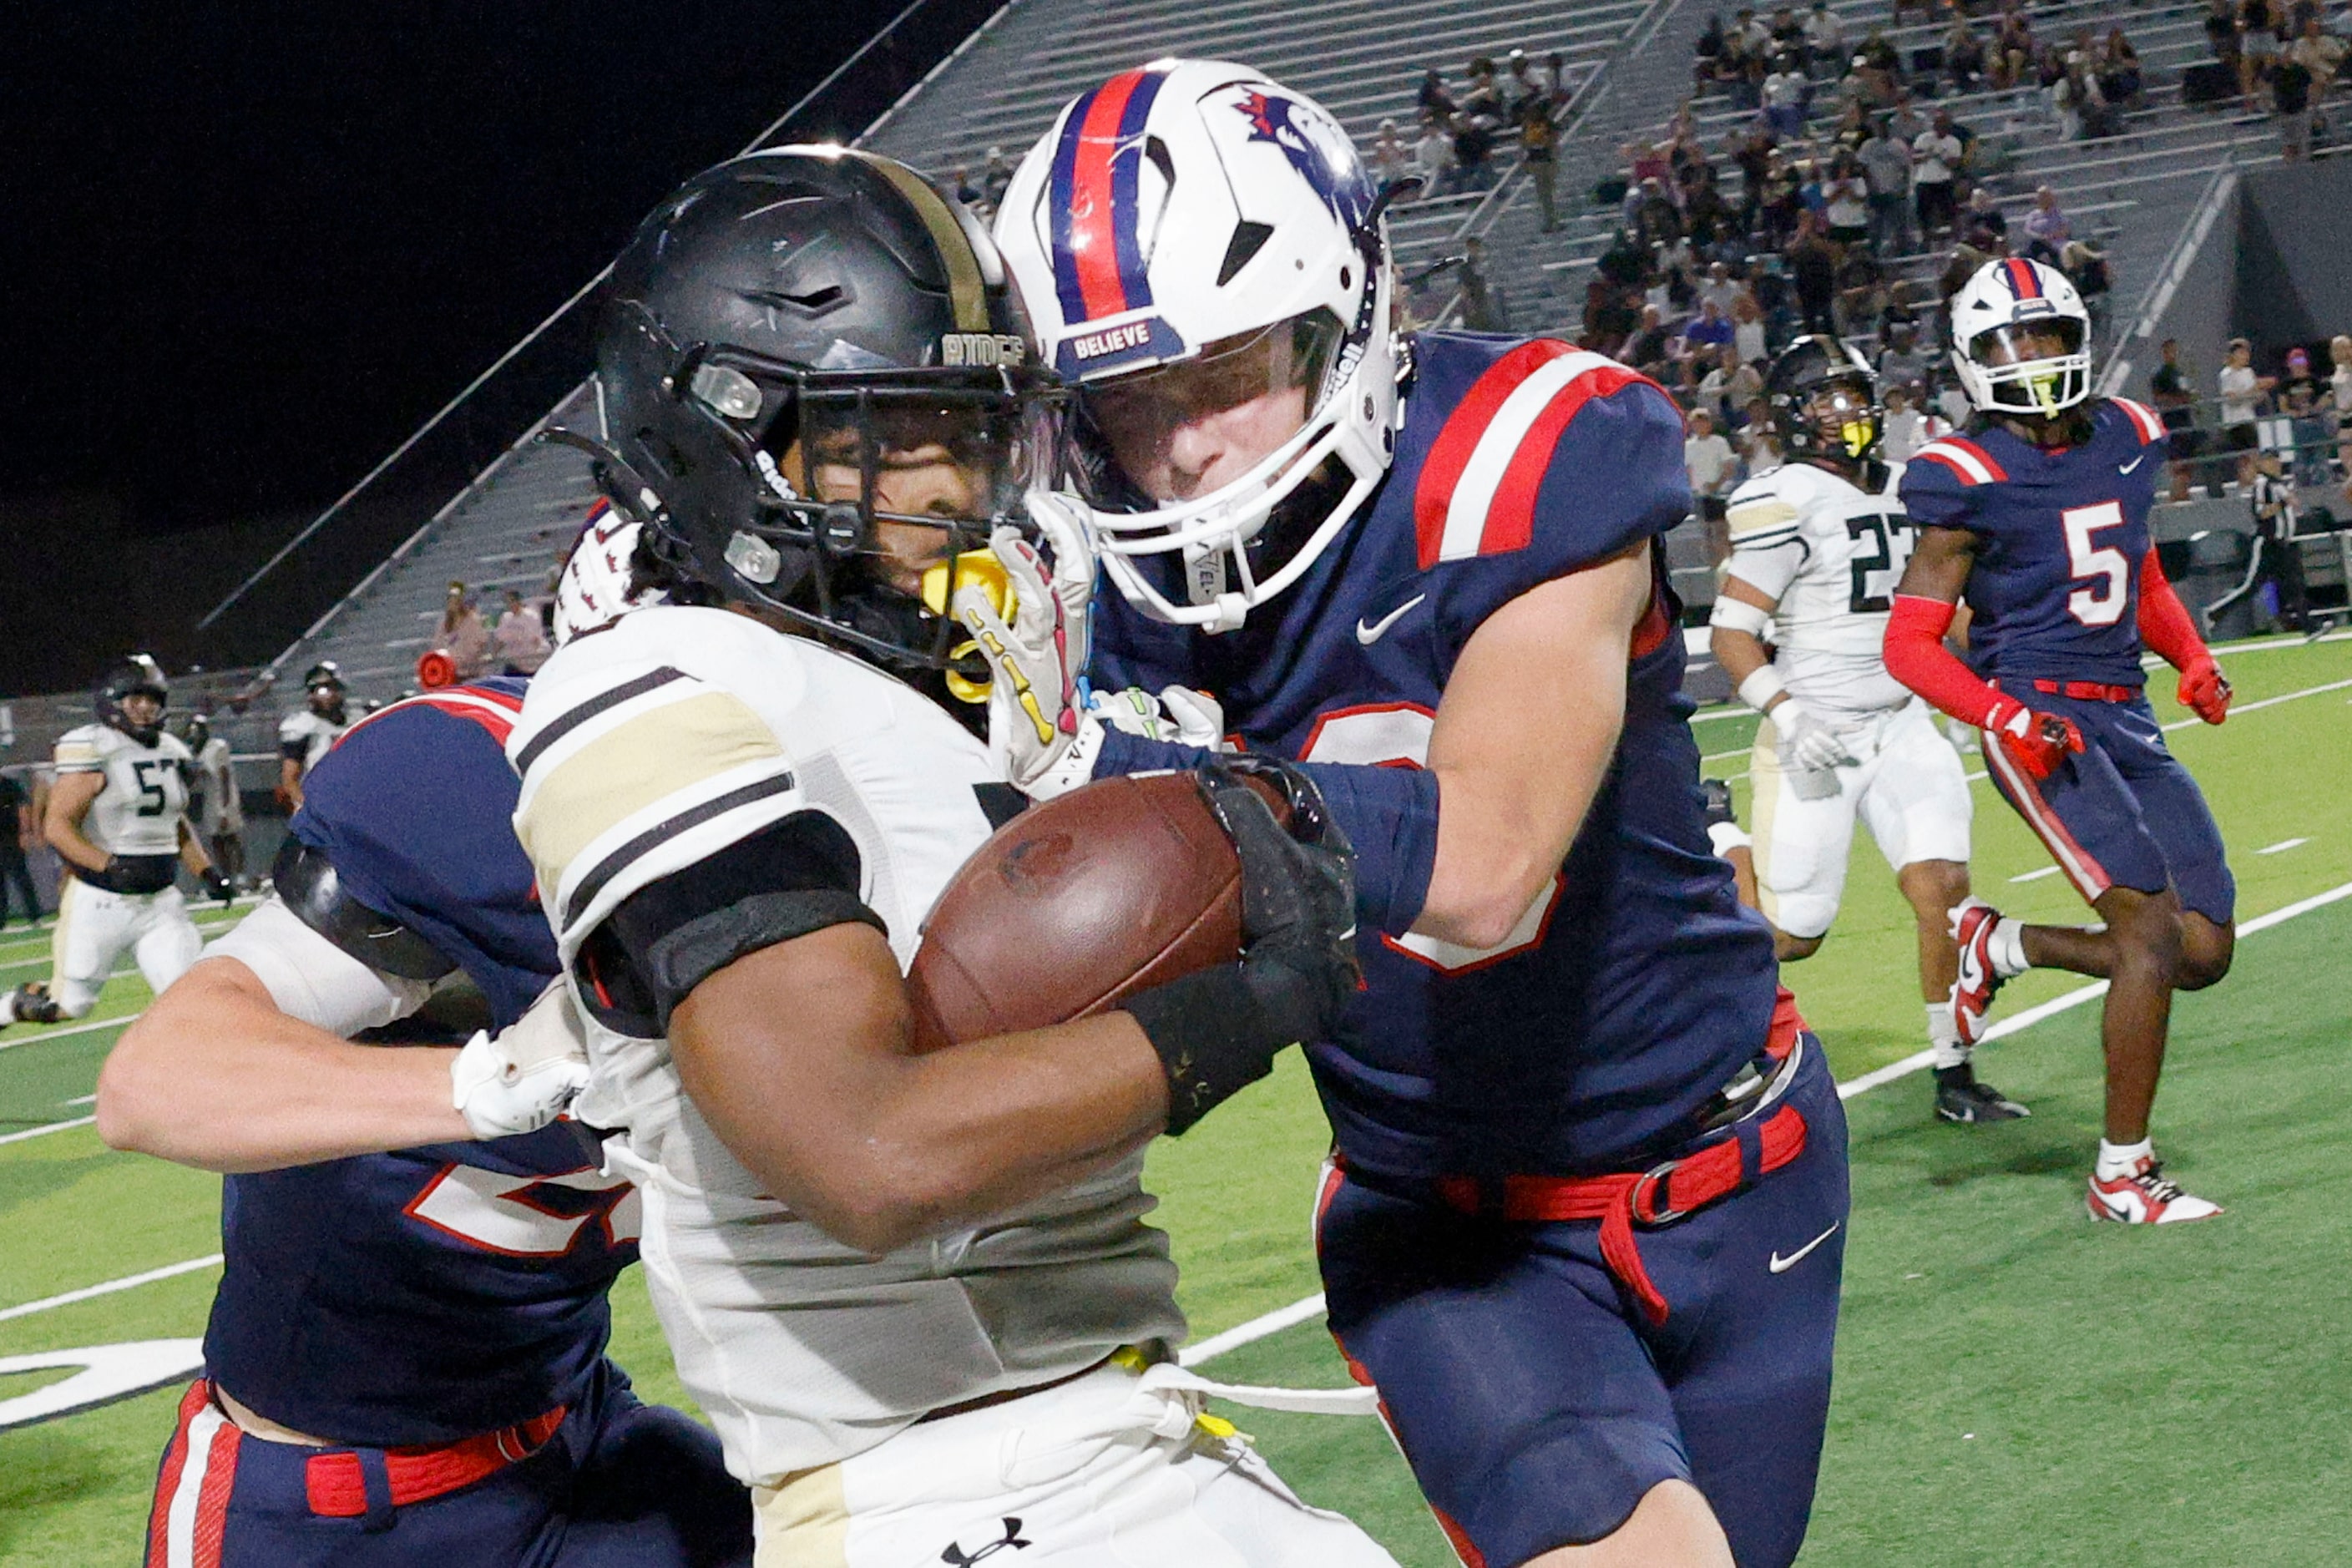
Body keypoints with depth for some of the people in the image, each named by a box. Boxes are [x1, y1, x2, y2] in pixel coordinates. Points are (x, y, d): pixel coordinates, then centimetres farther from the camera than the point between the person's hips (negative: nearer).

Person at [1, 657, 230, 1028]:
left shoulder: (170, 753, 9)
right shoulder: (93, 751, -13)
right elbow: (56, 826, -16)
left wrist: (207, 873, 7)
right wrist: (111, 866, -27)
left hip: (160, 901, 6)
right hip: (99, 900, -6)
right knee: (68, 1004, 6)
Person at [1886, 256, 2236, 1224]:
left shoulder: (2123, 439, 11)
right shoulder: (1973, 478, -8)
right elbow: (1909, 644, -6)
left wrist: (2192, 660, 10)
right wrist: (2007, 716, -20)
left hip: (2128, 723, 7)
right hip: (2042, 724, -7)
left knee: (2206, 951, 3)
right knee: (2155, 934, -15)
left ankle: (2000, 946, 23)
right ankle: (2121, 1176, -3)